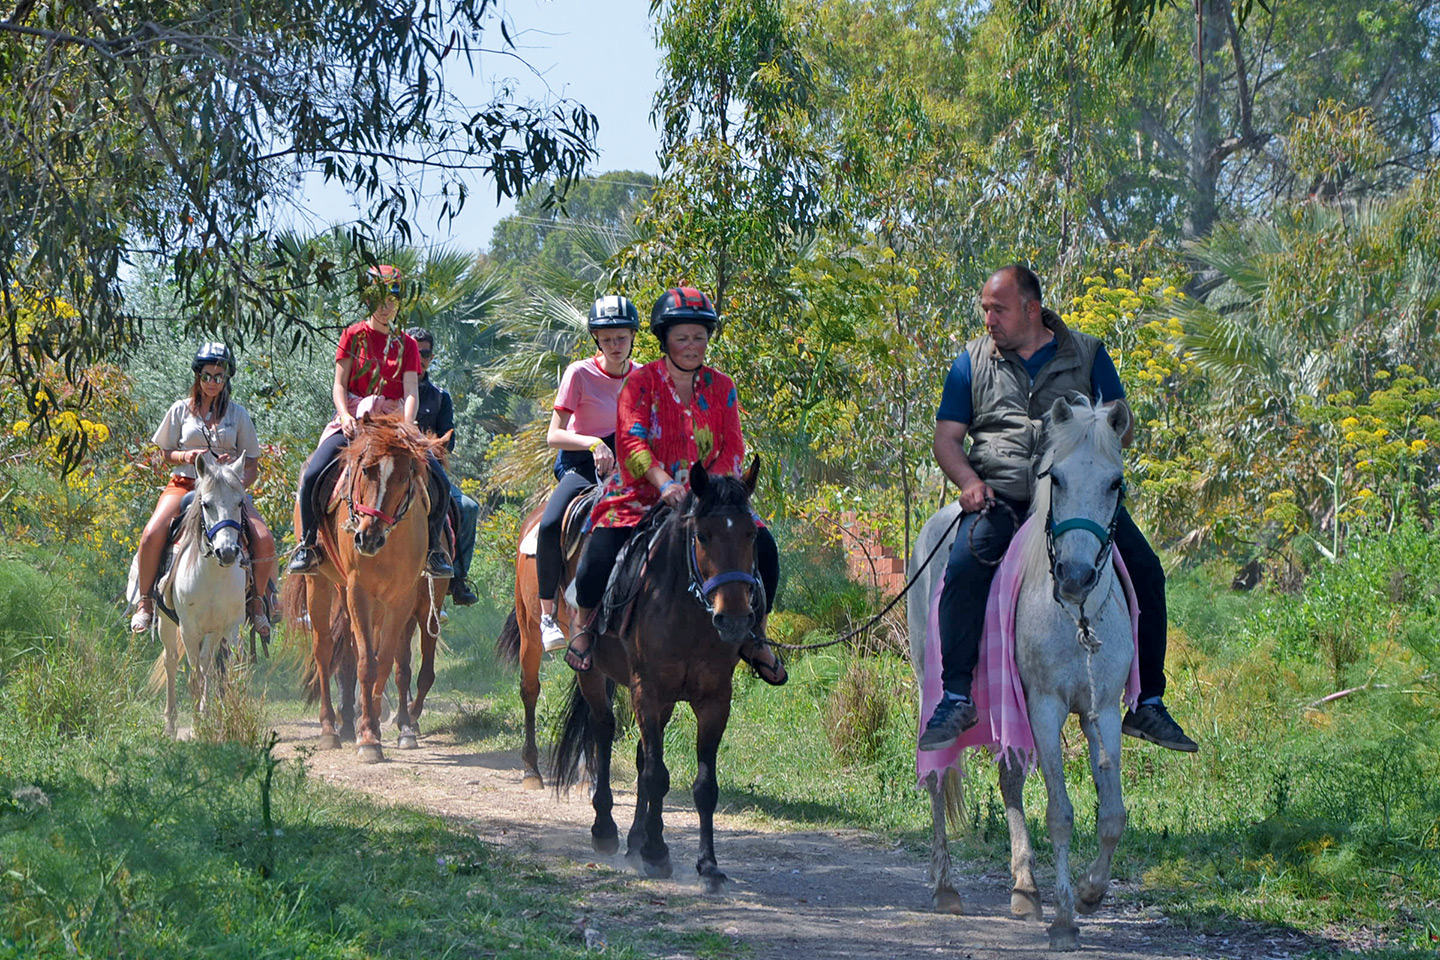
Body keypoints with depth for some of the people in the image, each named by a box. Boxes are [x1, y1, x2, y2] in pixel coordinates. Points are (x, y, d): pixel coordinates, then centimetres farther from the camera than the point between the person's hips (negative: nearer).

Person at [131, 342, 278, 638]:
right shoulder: (181, 409, 6)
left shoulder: (237, 414, 6)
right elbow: (165, 453, 9)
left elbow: (252, 464, 8)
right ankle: (145, 600, -9)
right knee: (152, 534, -28)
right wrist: (186, 456, -13)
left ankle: (258, 602, 1)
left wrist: (239, 481, -14)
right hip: (185, 483, -1)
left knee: (264, 540, -21)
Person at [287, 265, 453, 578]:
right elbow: (339, 385, 2)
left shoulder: (406, 344, 9)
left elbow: (411, 391, -2)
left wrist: (406, 428, -20)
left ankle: (432, 549, 1)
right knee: (313, 475, -25)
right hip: (354, 420, -2)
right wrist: (345, 416, -17)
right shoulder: (354, 335, 6)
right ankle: (308, 546, -8)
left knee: (440, 482, -15)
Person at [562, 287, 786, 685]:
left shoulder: (720, 387, 7)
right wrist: (665, 483, -33)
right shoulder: (641, 382, -3)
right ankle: (583, 627, -1)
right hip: (641, 495, -3)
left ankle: (755, 638, 4)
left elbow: (732, 449, 2)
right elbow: (631, 439, -16)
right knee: (604, 549, -30)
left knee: (762, 545, -17)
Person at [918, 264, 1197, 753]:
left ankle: (1148, 705, -4)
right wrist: (969, 481, -7)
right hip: (1001, 494, -1)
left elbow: (1123, 427, 12)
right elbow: (947, 438, 12)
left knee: (1146, 571, -15)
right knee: (966, 566, -30)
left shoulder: (1086, 355, 11)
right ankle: (956, 698, -25)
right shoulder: (973, 361, 13)